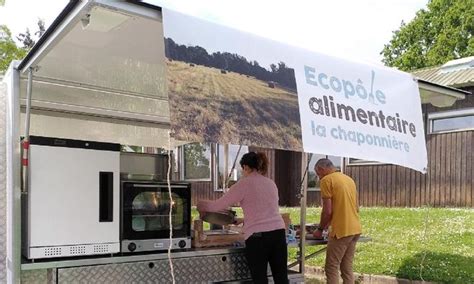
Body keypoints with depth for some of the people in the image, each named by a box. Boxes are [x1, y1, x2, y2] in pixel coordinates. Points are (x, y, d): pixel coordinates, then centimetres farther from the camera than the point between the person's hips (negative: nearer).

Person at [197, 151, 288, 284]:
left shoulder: (244, 183, -1)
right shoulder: (271, 183, 17)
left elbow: (219, 205, 0)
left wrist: (201, 205, 19)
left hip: (257, 236, -5)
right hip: (278, 232, 6)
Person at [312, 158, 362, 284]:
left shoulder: (326, 180, -8)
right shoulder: (349, 179, 16)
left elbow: (328, 211, -14)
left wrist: (320, 229, 1)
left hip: (341, 231, -8)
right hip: (355, 229, 8)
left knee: (331, 269, -1)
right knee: (347, 268, 12)